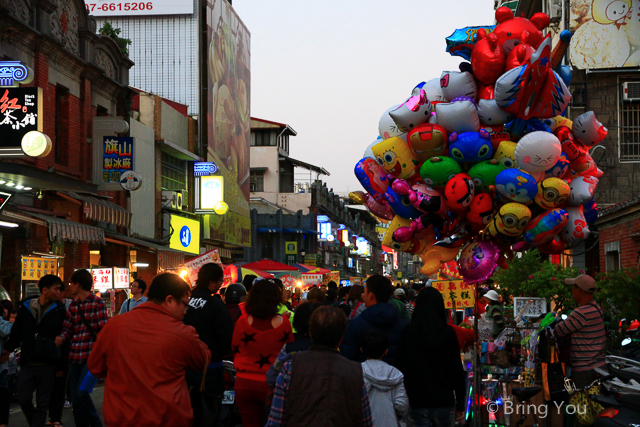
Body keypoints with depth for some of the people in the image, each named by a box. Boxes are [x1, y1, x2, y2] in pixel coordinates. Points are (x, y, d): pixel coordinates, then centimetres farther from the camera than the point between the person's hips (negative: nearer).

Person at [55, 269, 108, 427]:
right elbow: (68, 328, 13)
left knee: (81, 393, -16)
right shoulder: (73, 305, 15)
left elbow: (102, 330, -7)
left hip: (91, 355, -7)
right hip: (75, 355, 7)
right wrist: (61, 337, -9)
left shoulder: (97, 303, -5)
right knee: (75, 396, 7)